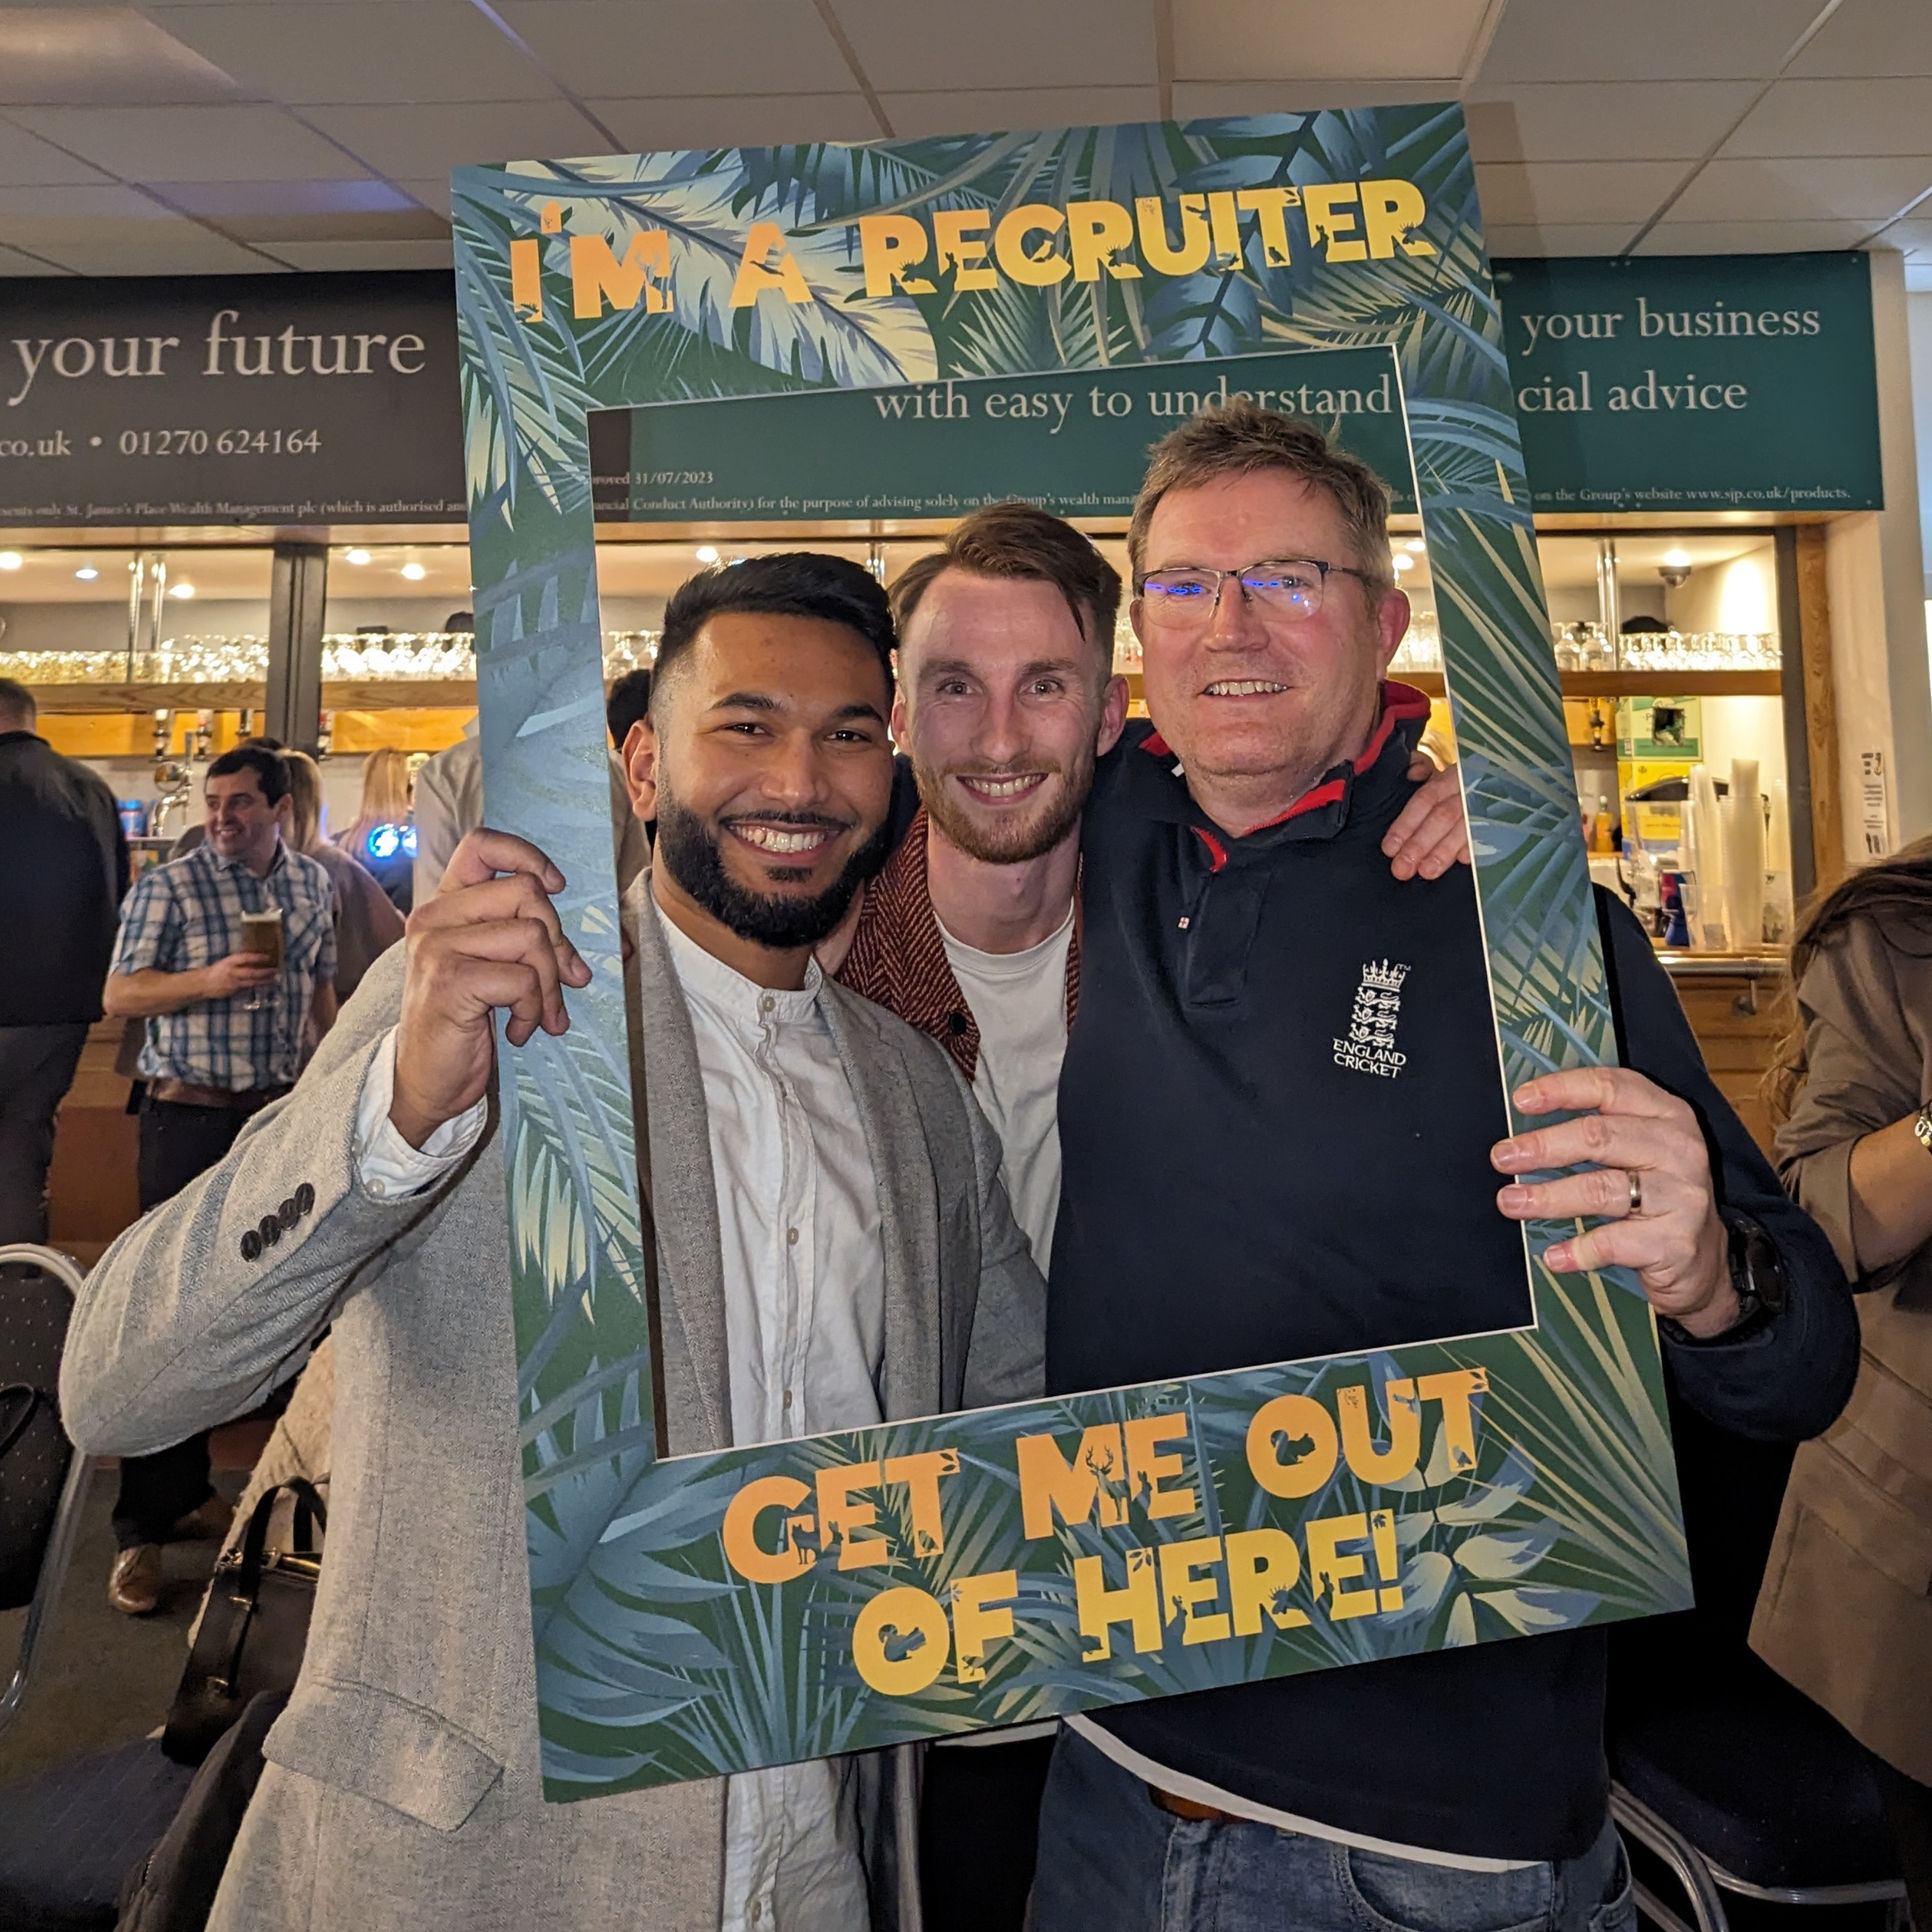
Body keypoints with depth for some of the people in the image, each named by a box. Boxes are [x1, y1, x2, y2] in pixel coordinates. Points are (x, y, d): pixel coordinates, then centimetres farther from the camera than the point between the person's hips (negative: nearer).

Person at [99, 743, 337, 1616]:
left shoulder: (312, 882, 7)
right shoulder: (168, 886, -7)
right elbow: (119, 995, -9)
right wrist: (212, 979, -24)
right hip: (188, 1119, -5)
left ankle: (190, 1489, 26)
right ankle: (143, 1526, 7)